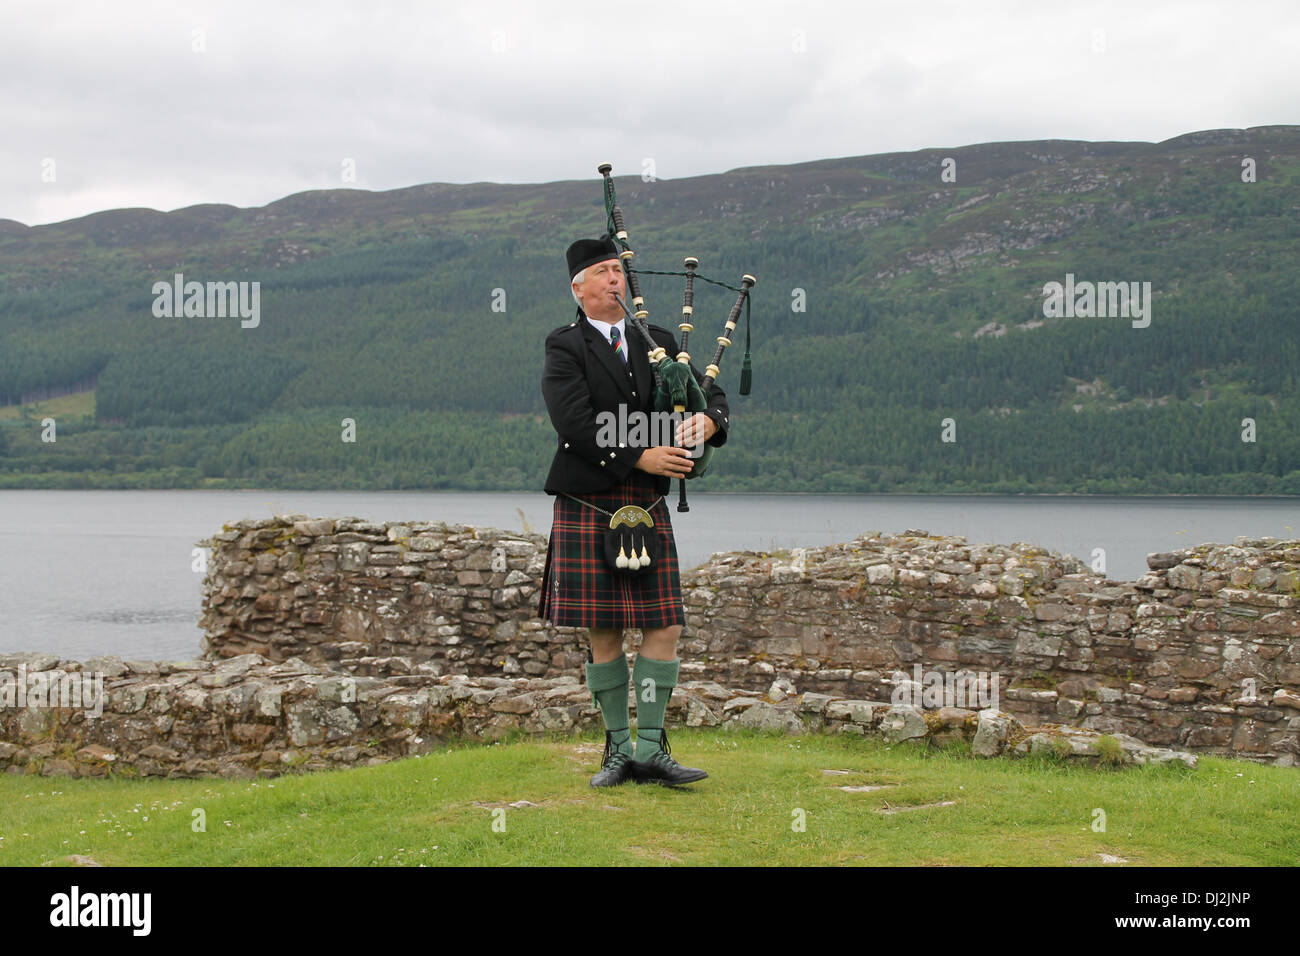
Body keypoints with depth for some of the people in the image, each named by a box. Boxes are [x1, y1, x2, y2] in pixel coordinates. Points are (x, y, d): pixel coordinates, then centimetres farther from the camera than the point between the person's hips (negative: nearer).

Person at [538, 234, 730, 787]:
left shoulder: (658, 343, 14)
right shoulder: (565, 348, -1)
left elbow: (712, 395, 10)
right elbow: (574, 423, -15)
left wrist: (709, 421, -15)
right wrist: (641, 457, -20)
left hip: (648, 510, 4)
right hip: (587, 508, -4)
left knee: (663, 626, -4)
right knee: (603, 635, 1)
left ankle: (651, 749, 1)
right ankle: (619, 750, 11)